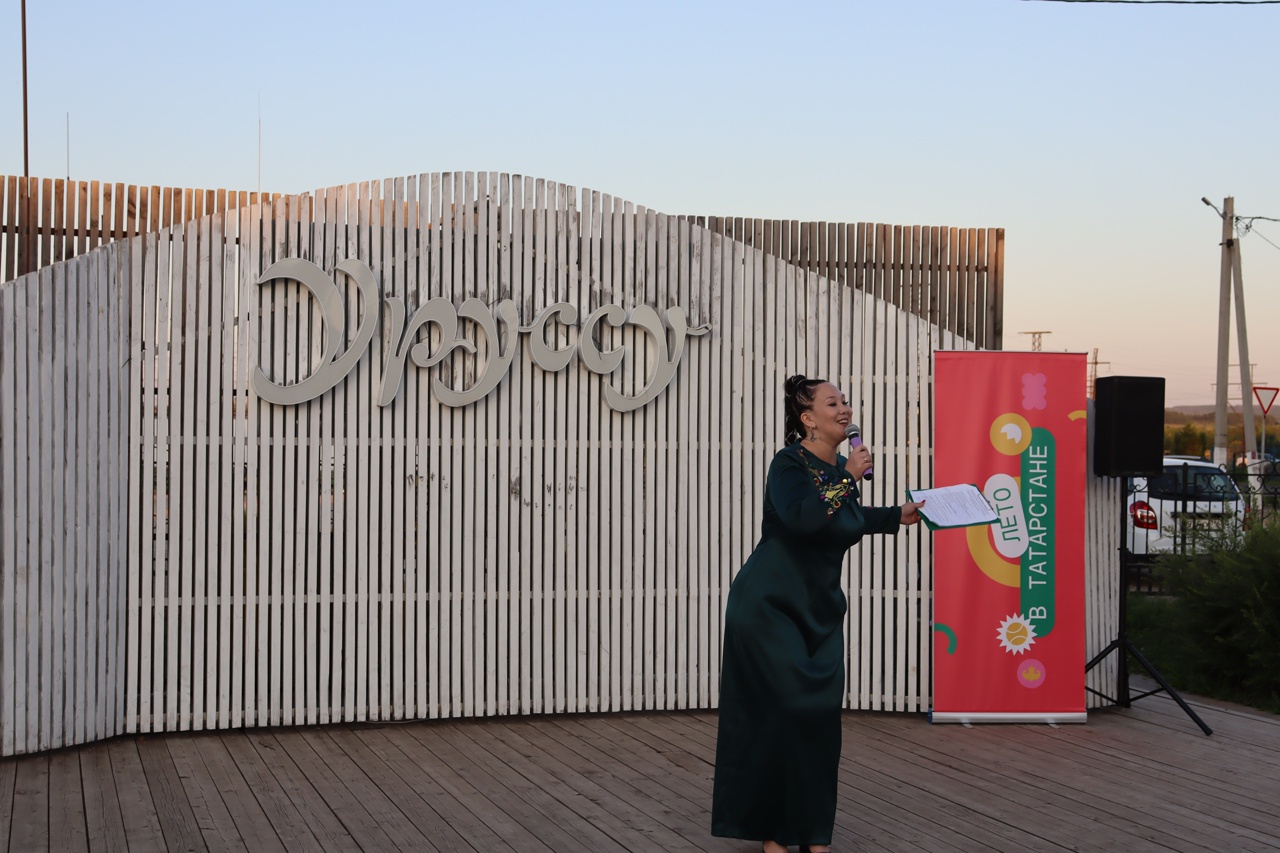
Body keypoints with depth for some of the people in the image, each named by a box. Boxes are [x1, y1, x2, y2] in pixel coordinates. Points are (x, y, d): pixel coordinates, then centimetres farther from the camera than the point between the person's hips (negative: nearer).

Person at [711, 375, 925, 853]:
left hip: (819, 611, 7)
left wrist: (900, 516, 20)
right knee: (781, 710, -7)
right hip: (768, 606, -7)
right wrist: (848, 479, -28)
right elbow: (800, 518, -34)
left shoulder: (841, 469, 7)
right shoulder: (789, 464, -14)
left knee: (821, 714, 3)